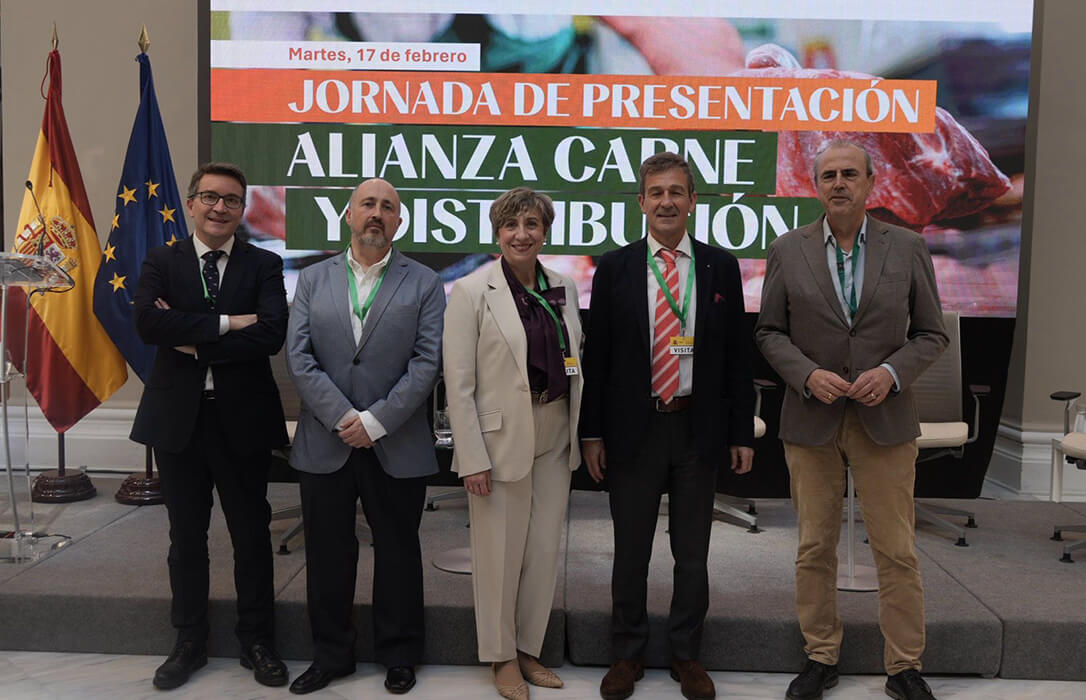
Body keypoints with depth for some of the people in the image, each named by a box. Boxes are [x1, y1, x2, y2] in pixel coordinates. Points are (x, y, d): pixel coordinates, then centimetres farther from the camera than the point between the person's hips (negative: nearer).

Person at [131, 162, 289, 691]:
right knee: (186, 538, 14)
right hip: (177, 418, 2)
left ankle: (256, 641, 27)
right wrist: (225, 323, -20)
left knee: (252, 535, 9)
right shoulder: (161, 262, 4)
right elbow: (146, 322, -15)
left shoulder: (264, 265, 0)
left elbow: (271, 334, -16)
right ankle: (189, 643, 31)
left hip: (243, 417, -1)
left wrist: (193, 342, -17)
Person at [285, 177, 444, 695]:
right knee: (328, 553, 12)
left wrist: (375, 421, -15)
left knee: (397, 550, 11)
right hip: (324, 444, 2)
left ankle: (399, 655, 28)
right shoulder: (313, 279, 7)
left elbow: (427, 362, -7)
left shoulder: (424, 284, 2)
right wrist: (343, 419, -12)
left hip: (397, 446, -1)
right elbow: (298, 358, -2)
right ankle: (331, 654, 30)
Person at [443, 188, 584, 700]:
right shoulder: (472, 291, -9)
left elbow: (574, 363, 12)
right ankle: (502, 657, 26)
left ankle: (529, 650, 30)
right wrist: (472, 458, -13)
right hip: (502, 437, -5)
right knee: (500, 553, 6)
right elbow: (458, 383, -10)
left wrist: (579, 434, 8)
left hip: (555, 436, 5)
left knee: (545, 551, 12)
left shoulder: (562, 287, 6)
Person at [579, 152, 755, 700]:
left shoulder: (721, 266, 3)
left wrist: (741, 433, 1)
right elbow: (596, 355, 1)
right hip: (633, 428, -1)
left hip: (699, 429, 1)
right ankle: (627, 653, 30)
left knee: (693, 552, 13)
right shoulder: (614, 267, 0)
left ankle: (686, 654, 31)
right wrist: (591, 432, -3)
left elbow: (737, 354, 4)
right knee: (630, 550, 12)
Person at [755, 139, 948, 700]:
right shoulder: (787, 250, 2)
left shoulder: (907, 248, 2)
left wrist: (892, 372, -12)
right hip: (810, 419, 1)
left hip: (885, 419, 0)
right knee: (814, 547, 9)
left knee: (897, 550, 5)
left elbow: (931, 333, 6)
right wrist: (808, 374, -12)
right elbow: (769, 332, 4)